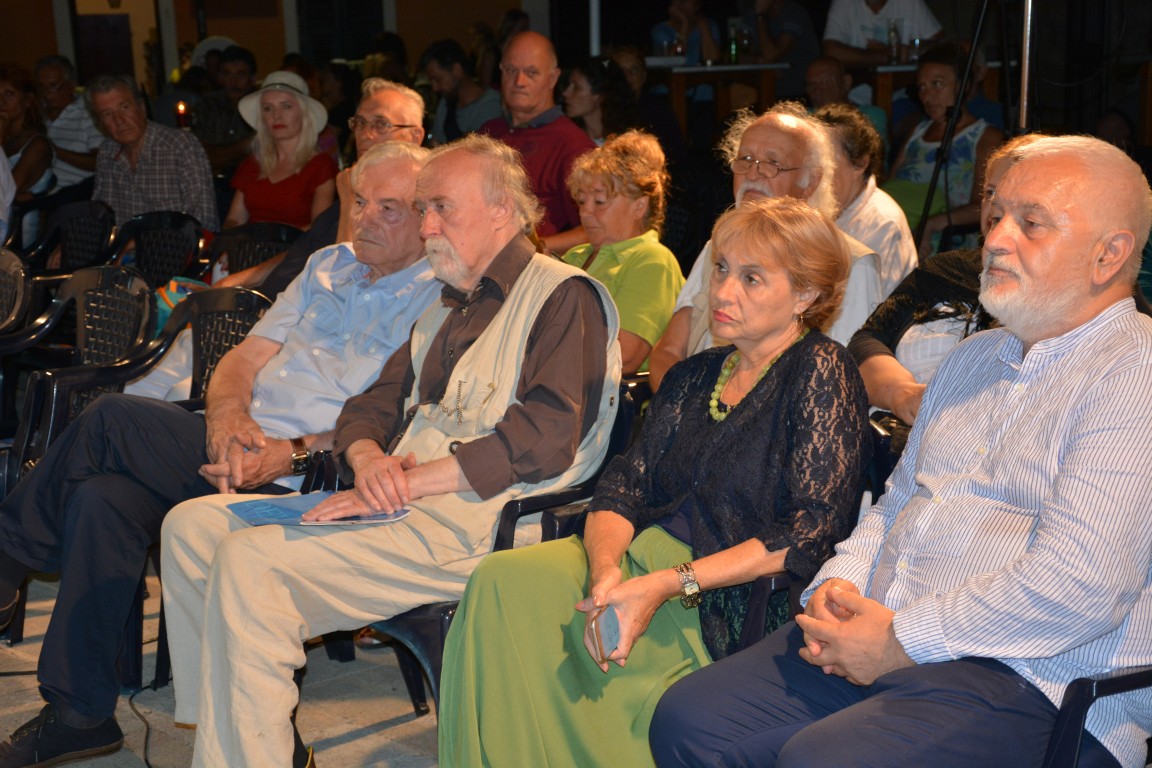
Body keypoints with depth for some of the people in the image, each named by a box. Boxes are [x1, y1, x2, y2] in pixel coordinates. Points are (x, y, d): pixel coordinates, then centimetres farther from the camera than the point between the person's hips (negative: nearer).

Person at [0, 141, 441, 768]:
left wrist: (293, 454, -21)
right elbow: (246, 356, 15)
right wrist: (227, 414, -7)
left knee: (111, 420, -17)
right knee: (103, 498, -18)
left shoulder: (438, 298, -3)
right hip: (241, 445, 7)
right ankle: (80, 714, -8)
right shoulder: (330, 265, 20)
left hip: (303, 479, -7)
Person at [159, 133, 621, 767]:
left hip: (469, 523, -9)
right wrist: (369, 459, -5)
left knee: (247, 562, -23)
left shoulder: (564, 297, -3)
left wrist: (408, 482, -19)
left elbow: (546, 438, -16)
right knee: (192, 525, 0)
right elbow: (371, 406, 20)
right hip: (396, 503, 9)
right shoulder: (445, 310, 25)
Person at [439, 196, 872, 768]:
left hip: (739, 601, -7)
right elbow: (625, 485, 8)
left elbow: (813, 533, -12)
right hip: (647, 558, 7)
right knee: (501, 579, -21)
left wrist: (671, 584, -19)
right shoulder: (692, 377, 18)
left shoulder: (820, 370, -3)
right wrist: (606, 570, -15)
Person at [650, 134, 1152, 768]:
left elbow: (1077, 589, -21)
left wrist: (900, 642, -16)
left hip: (1031, 682, -8)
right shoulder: (974, 358, 20)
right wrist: (840, 584, 3)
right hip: (875, 634, 8)